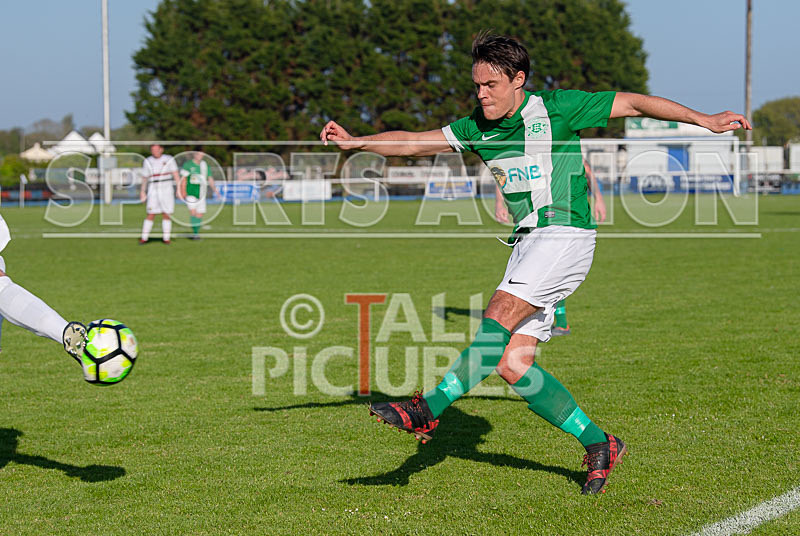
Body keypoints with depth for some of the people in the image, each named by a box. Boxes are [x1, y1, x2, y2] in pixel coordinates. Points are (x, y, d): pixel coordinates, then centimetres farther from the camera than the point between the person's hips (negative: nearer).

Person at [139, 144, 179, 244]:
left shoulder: (168, 160, 2)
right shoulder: (148, 162, 7)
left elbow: (175, 174, 0)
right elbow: (144, 177, 15)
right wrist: (143, 191, 16)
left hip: (166, 191, 0)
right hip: (153, 191, 1)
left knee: (166, 215, 0)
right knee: (151, 215, -6)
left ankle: (166, 238, 7)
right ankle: (144, 238, -1)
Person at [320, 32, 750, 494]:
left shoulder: (555, 109, -6)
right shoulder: (478, 128, 10)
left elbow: (631, 103, -1)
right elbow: (414, 143, 11)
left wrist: (704, 120, -3)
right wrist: (353, 142, -2)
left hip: (566, 235, -7)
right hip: (527, 242, 7)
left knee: (499, 317, -24)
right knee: (513, 366, -2)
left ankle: (428, 411, -20)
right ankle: (599, 445, 10)